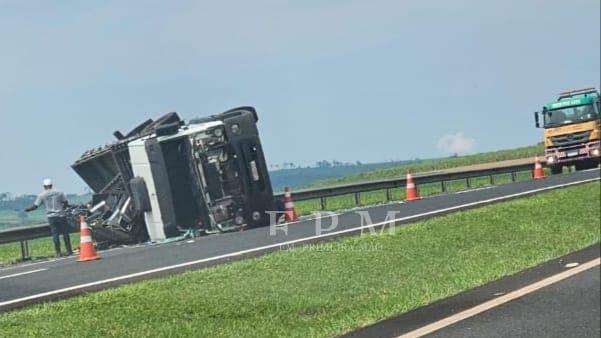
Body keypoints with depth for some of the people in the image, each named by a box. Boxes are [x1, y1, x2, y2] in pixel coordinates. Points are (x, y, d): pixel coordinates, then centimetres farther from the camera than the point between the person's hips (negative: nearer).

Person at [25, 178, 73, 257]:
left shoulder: (42, 195, 2)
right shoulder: (59, 193, 5)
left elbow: (35, 206, 0)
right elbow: (66, 203, 5)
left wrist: (27, 209, 16)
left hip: (51, 217, 0)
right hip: (61, 215, 0)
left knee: (55, 234, 3)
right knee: (65, 233, 6)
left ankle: (58, 252, 1)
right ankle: (69, 251, 8)